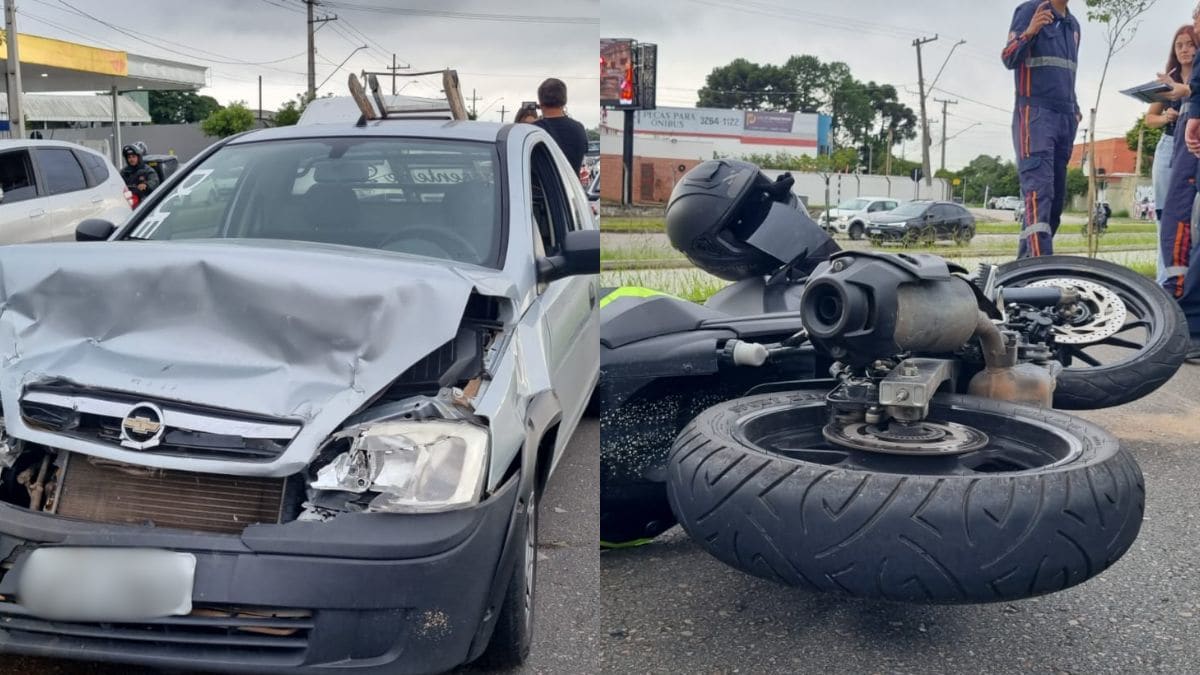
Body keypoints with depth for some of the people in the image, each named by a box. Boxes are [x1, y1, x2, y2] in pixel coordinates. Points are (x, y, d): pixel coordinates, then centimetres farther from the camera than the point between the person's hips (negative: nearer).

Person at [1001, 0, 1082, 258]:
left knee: (1056, 195, 4)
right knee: (1039, 191, -19)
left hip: (1065, 118, 8)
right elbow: (1009, 59, -10)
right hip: (1035, 113, -8)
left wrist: (1074, 110, 17)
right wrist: (1028, 33, -29)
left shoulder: (1073, 24, 20)